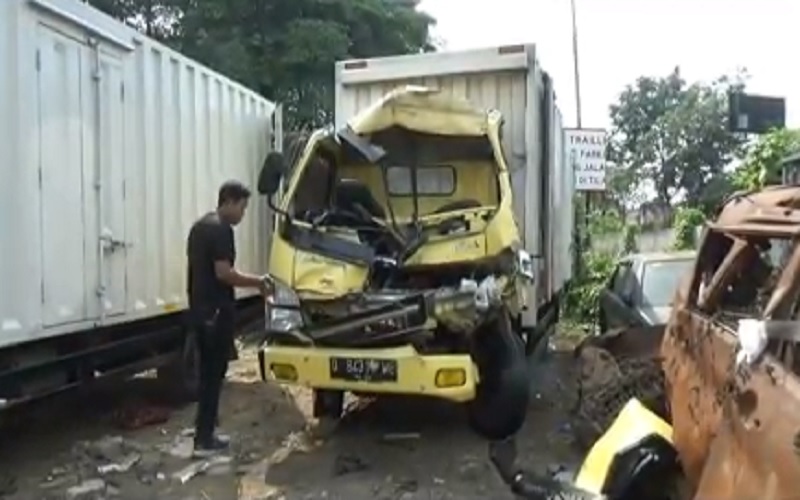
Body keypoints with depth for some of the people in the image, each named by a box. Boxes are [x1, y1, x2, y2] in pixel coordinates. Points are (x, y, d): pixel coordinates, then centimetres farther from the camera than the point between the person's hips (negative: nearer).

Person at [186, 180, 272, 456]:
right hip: (216, 311, -10)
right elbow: (223, 273, -22)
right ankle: (204, 439, 2)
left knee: (207, 372, 15)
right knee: (213, 374, -3)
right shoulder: (221, 229, -15)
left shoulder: (199, 226, 15)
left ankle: (205, 434, 22)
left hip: (199, 309, 10)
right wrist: (257, 282, -10)